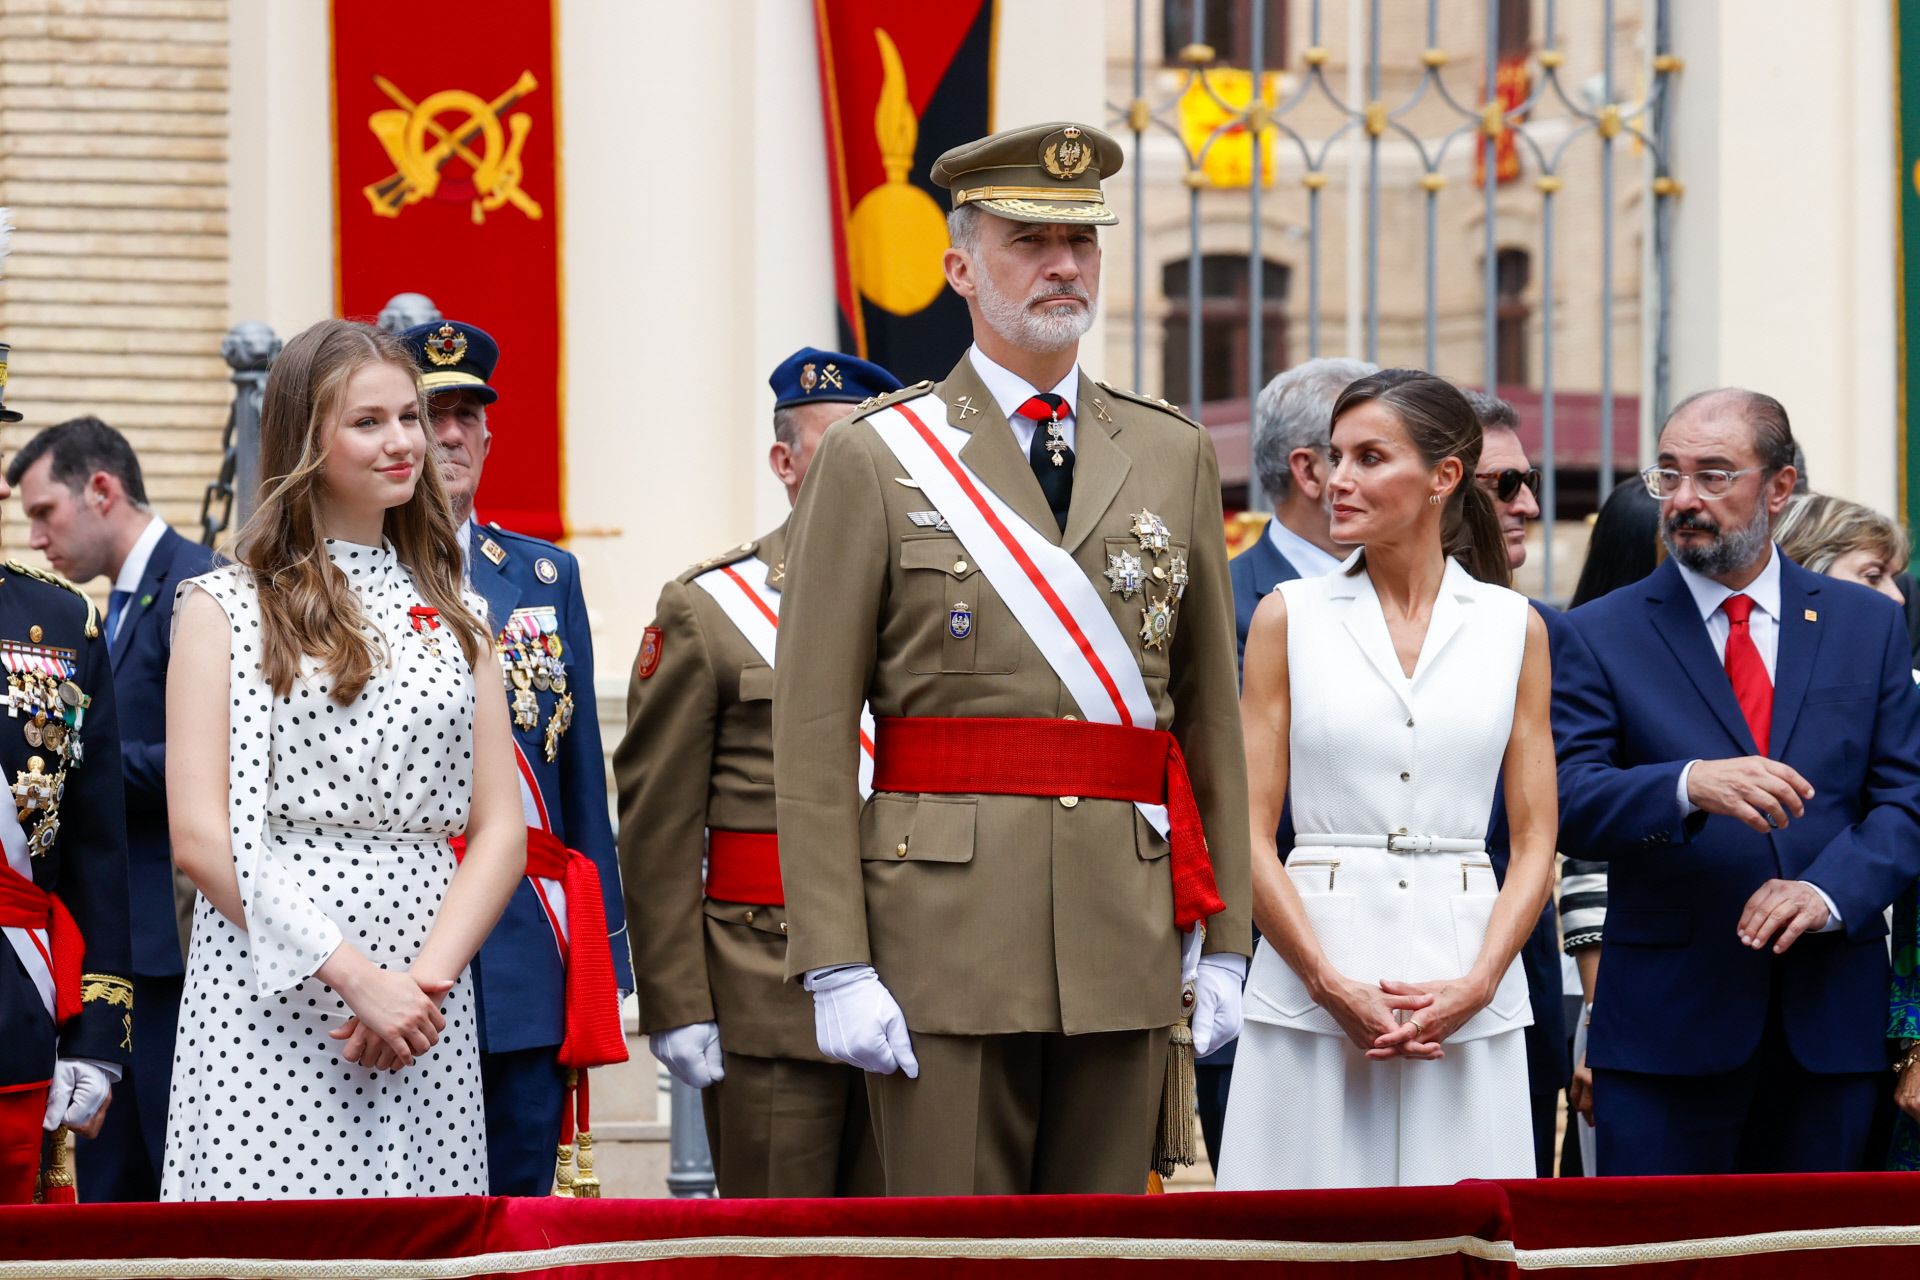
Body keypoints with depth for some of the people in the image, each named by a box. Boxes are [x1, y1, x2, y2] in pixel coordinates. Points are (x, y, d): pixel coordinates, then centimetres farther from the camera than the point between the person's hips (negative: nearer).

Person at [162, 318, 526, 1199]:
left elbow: (500, 830, 10)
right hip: (268, 1014, -4)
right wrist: (357, 975, -14)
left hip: (425, 1023, 4)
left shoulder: (453, 618, 16)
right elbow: (202, 838, -5)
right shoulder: (225, 608, 3)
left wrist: (428, 977, -7)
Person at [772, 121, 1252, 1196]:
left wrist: (1225, 942, 7)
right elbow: (814, 733, -3)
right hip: (947, 927, -3)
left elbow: (1212, 712, 13)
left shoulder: (1176, 455, 12)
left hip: (1130, 940, 4)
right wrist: (837, 966, -10)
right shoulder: (874, 460, 1)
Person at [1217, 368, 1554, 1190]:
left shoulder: (1513, 628, 8)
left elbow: (1534, 843, 6)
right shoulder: (1291, 616, 5)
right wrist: (1331, 984, -11)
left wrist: (1477, 983, -9)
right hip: (1310, 990, -1)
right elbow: (1248, 835, 1)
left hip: (1467, 984, 1)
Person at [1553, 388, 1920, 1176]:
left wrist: (1829, 891, -14)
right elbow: (1569, 804, -7)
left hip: (1830, 1022, 2)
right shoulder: (1601, 637, 4)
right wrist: (1689, 785, -26)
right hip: (1668, 1021, -2)